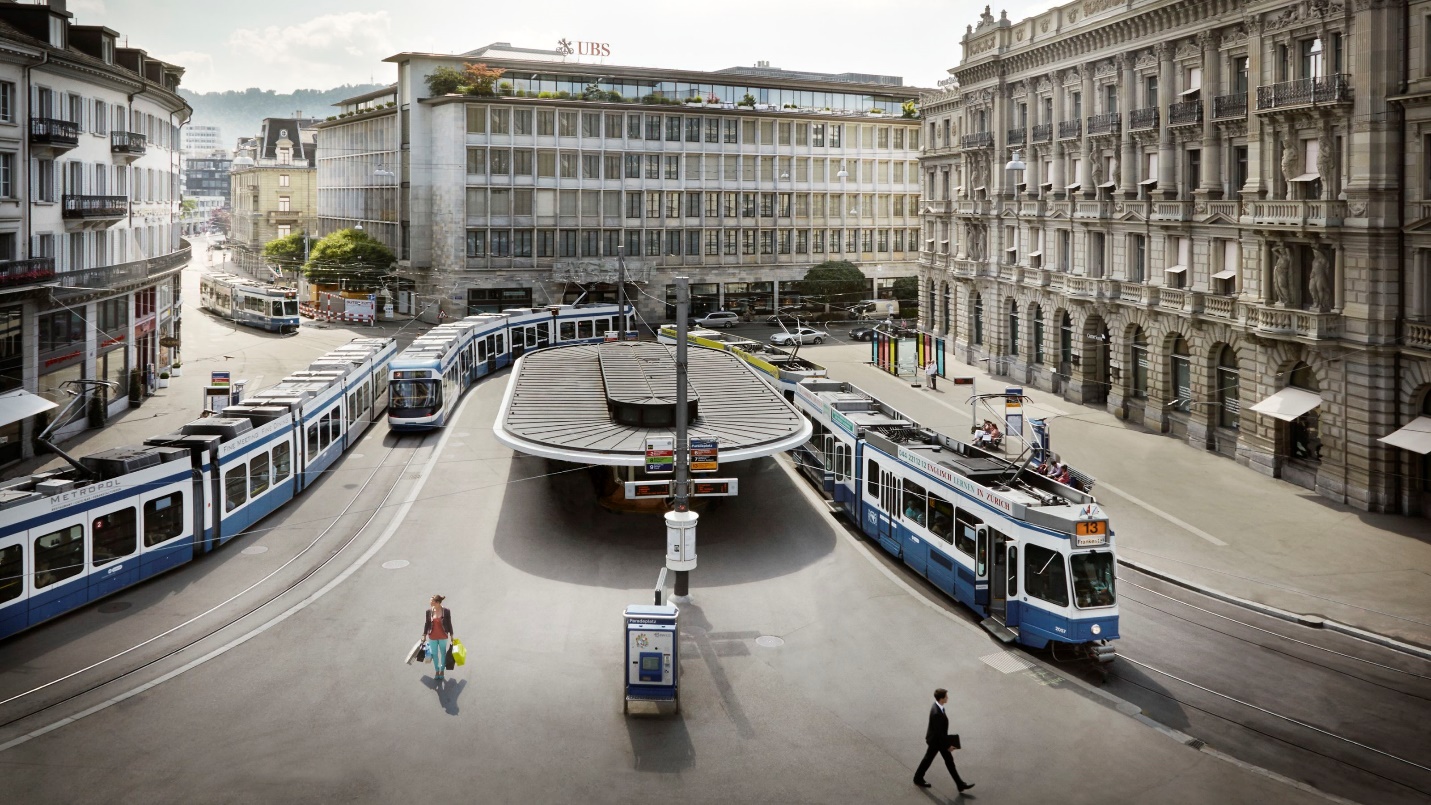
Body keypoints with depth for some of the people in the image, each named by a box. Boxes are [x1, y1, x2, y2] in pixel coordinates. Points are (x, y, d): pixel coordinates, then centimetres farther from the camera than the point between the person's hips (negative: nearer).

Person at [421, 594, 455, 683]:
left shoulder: (446, 611, -15)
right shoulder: (429, 611, -9)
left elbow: (449, 624, -5)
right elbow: (426, 624, 1)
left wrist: (451, 636, 0)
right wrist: (424, 636, 6)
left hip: (443, 637, -1)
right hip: (432, 637, 2)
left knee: (443, 653, 13)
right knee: (434, 654, 12)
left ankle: (442, 672, 30)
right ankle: (437, 671, 30)